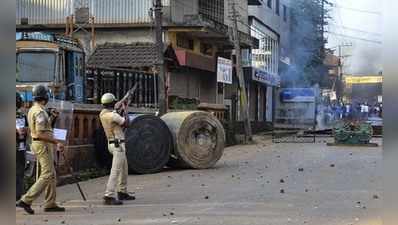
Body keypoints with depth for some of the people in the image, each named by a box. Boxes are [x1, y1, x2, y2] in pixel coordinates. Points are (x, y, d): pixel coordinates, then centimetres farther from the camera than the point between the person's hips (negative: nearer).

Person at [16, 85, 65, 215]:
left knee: (51, 175, 12)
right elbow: (40, 134, -24)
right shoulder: (40, 111, -18)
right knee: (47, 175, -9)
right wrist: (57, 142, -21)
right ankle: (26, 200, -10)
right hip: (43, 145, -10)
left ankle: (50, 204, 13)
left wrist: (50, 120, 20)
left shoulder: (32, 110, 13)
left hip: (37, 144, 10)